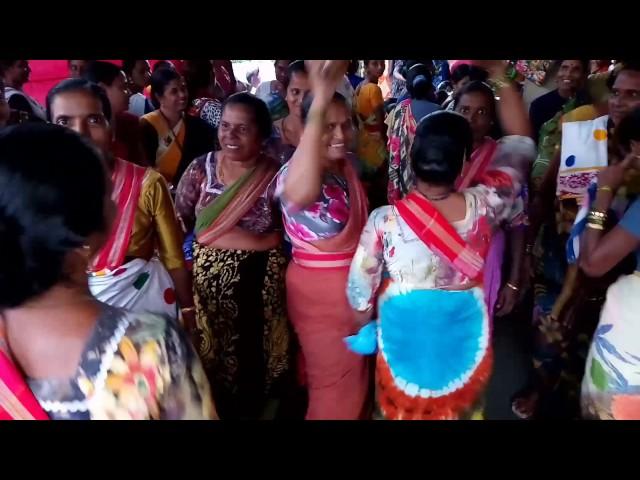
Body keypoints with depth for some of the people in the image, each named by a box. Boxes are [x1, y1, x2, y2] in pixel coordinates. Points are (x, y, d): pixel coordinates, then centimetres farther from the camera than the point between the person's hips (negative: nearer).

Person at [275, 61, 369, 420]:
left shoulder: (348, 166, -2)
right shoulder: (295, 172, -26)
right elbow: (300, 194, -55)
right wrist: (319, 103, -61)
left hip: (356, 283, 8)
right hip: (321, 290, -8)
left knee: (354, 377, 28)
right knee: (337, 386, 11)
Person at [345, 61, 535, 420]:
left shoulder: (384, 220, -26)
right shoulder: (485, 206, -22)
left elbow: (360, 287, -12)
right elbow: (521, 143, -6)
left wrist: (365, 325, 8)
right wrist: (500, 75, -4)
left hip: (403, 335, -1)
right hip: (463, 337, 2)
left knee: (402, 410, 26)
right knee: (457, 410, 29)